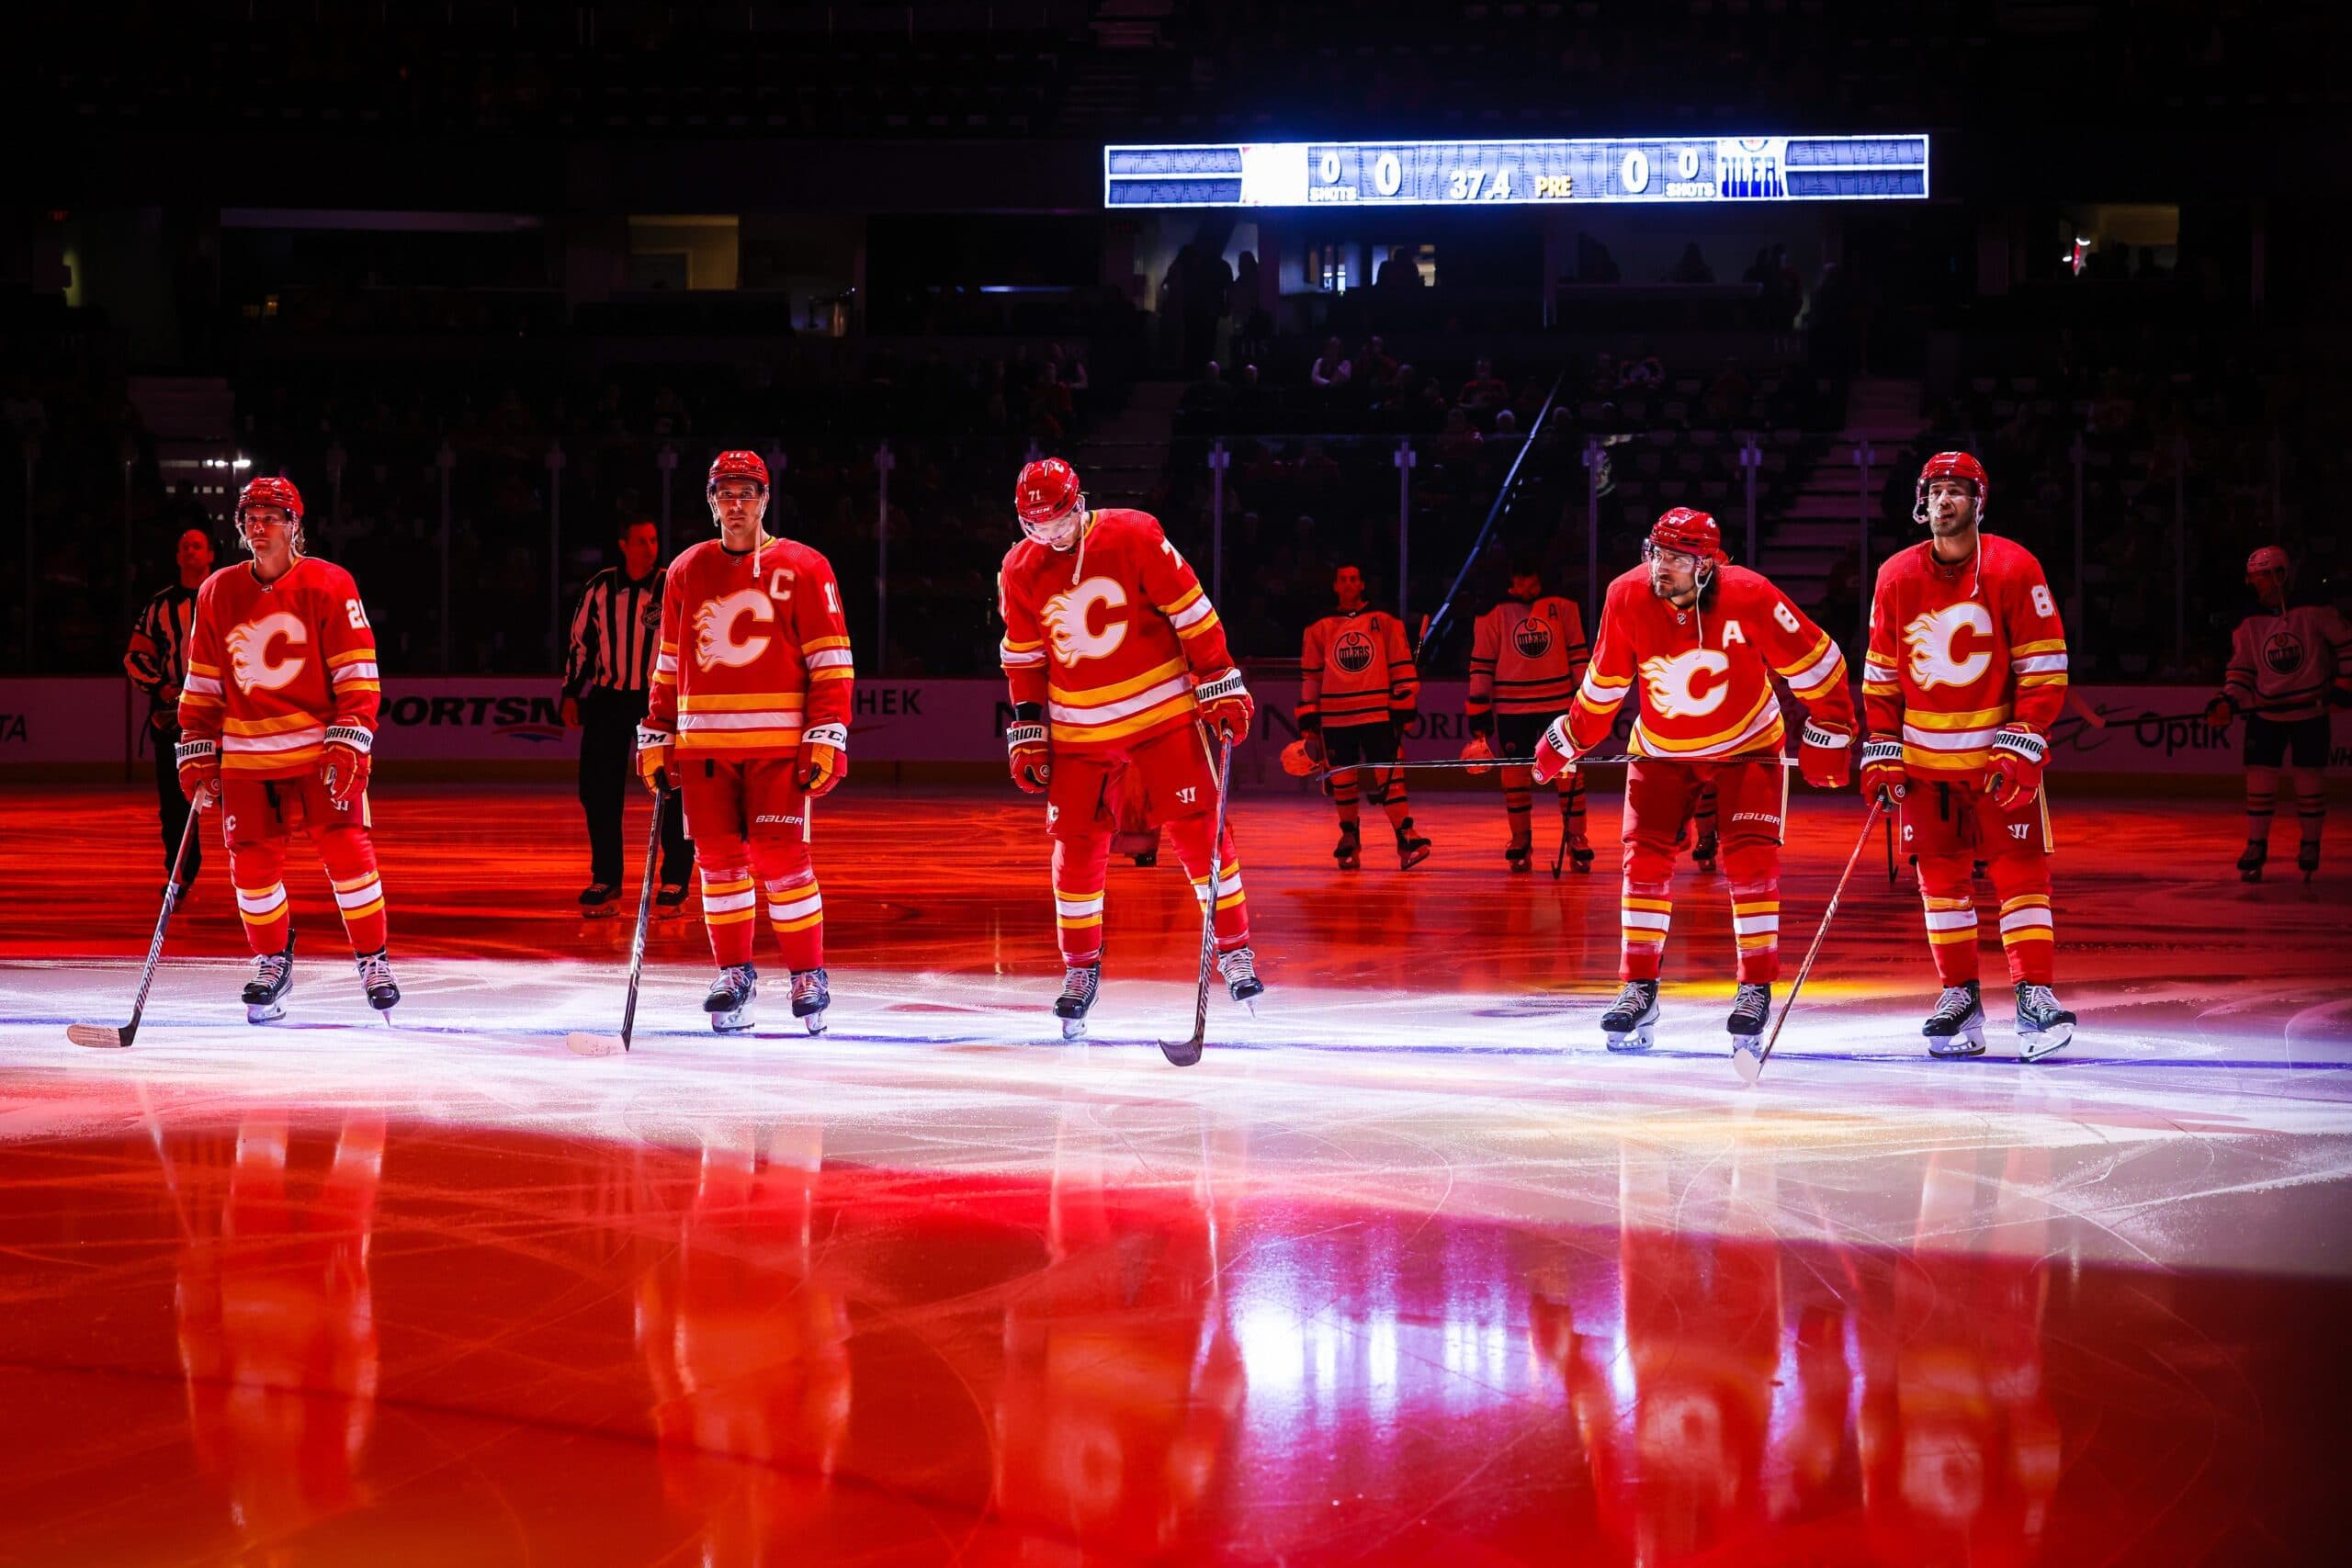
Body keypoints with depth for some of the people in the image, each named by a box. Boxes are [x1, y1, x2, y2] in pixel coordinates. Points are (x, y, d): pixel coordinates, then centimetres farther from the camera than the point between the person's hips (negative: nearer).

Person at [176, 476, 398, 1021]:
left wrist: (349, 740, -14)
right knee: (252, 860, 0)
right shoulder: (217, 594, 7)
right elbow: (203, 683, 12)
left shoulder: (329, 586, -4)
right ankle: (272, 960, 20)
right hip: (247, 756, 3)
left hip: (322, 747, -3)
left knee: (346, 849, -9)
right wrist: (198, 753, 7)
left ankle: (373, 959, 6)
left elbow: (357, 671, -6)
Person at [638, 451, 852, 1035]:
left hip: (779, 744, -4)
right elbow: (669, 664, 18)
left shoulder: (802, 568, 1)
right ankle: (734, 974, 17)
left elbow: (831, 659, -1)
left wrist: (828, 738, -8)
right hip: (703, 744, 4)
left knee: (780, 858, -8)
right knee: (719, 859, 4)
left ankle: (808, 976, 3)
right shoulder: (686, 571, 13)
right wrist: (656, 738, 13)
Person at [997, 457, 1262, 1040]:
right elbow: (1023, 659, 9)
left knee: (1198, 827, -4)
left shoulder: (1134, 536, -12)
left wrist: (1219, 684, -8)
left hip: (1161, 708, -3)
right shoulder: (1020, 571, 0)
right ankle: (1081, 966, 14)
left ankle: (1235, 949, 8)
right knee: (1077, 843, 0)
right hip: (1078, 725, 3)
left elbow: (1190, 610, -8)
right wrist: (1028, 732, 6)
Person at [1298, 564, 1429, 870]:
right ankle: (1349, 840, 17)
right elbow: (1309, 678, 12)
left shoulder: (1385, 624, 6)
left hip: (1378, 714, -2)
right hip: (1335, 717, 2)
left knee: (1388, 775, -11)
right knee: (1342, 780, 4)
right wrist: (1308, 722, 8)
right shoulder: (1319, 630, 10)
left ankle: (1406, 839, -13)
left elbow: (1401, 669, 7)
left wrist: (1404, 707, 0)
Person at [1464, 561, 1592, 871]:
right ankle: (1520, 841, 17)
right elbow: (1481, 666, 2)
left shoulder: (1562, 608, 2)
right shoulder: (1493, 614, 0)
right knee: (1515, 772, 4)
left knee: (1570, 771, -1)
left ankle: (1576, 839, 9)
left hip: (1560, 702, 0)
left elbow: (1579, 656, 7)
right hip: (1512, 707, 0)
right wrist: (1479, 717, -1)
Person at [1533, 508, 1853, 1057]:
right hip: (1661, 750, 2)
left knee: (1750, 859, -13)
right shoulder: (1627, 598, -19)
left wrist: (1828, 733, -11)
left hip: (1747, 744, -2)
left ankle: (1756, 988, -2)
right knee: (1645, 859, -5)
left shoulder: (1750, 596, -27)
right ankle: (1640, 990, 4)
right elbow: (1604, 683, -1)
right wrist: (1567, 741, 5)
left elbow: (1817, 663, -14)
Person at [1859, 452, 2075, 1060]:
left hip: (2001, 750, -3)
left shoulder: (2014, 569, -9)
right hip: (1924, 754, 3)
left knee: (2019, 868, -7)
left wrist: (2021, 746, -15)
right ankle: (1959, 996, 15)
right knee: (1941, 873, 6)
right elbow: (1881, 674, 8)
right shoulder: (1896, 577, 1)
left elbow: (2044, 668, -9)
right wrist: (1881, 753, 2)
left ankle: (2035, 994, -6)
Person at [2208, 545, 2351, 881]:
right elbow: (2241, 672, 4)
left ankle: (2310, 848, 18)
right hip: (2266, 714, 3)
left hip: (2309, 713, -3)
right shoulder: (2250, 626, 2)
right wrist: (2227, 704, -11)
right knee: (2259, 778, -1)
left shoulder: (2315, 613, -8)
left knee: (2310, 782, 1)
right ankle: (2256, 848, 10)